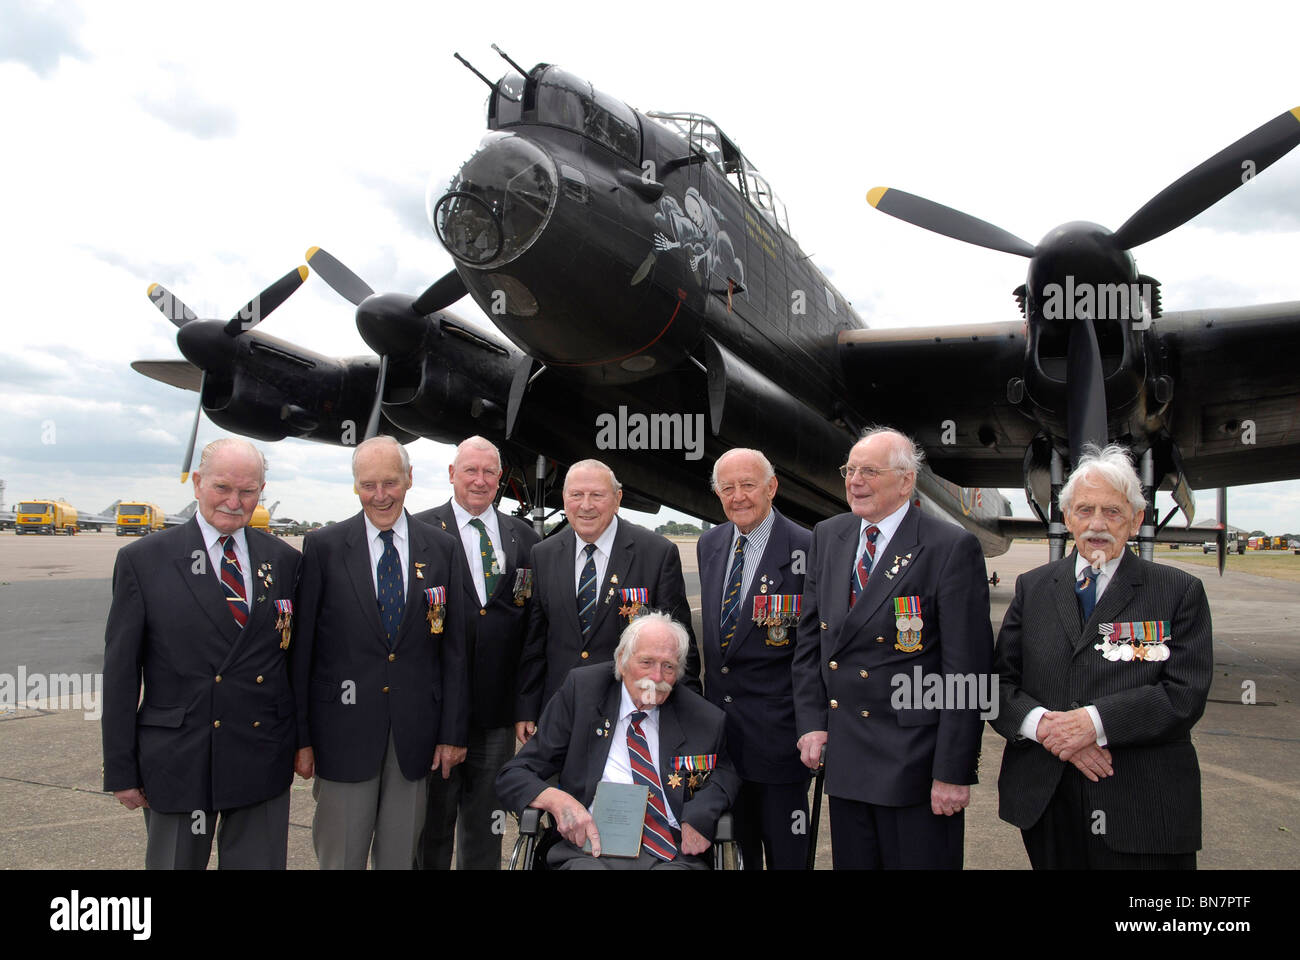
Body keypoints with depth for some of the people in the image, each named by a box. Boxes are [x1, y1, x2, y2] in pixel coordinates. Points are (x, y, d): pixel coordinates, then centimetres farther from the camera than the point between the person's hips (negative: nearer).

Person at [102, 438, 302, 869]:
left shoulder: (284, 560, 4)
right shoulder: (143, 560, -3)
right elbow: (120, 671, -2)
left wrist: (303, 742, 6)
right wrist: (121, 770, -3)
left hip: (264, 763, 2)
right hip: (177, 763, -2)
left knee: (261, 862, 12)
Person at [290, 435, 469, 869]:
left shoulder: (442, 549, 3)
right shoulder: (322, 546, -2)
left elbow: (455, 648, 4)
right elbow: (301, 649, -2)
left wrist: (454, 732, 2)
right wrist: (301, 736, -4)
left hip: (415, 732, 2)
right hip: (344, 730, -1)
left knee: (401, 856, 14)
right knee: (340, 857, 9)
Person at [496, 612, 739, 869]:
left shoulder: (705, 720, 6)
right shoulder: (579, 691, 5)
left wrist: (700, 814, -4)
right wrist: (557, 801, -18)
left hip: (673, 854, 2)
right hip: (592, 851, -2)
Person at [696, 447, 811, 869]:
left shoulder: (805, 549, -14)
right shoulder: (709, 544, 7)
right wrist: (707, 695, 15)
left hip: (775, 723, -6)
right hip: (718, 715, 6)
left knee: (785, 851, 8)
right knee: (732, 845, 19)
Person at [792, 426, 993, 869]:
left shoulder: (952, 548, -11)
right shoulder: (827, 536, 7)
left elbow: (967, 669, -13)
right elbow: (810, 638, 11)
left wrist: (953, 771, -14)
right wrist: (811, 722, 2)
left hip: (915, 761, -5)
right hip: (843, 757, 5)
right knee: (851, 862, 16)